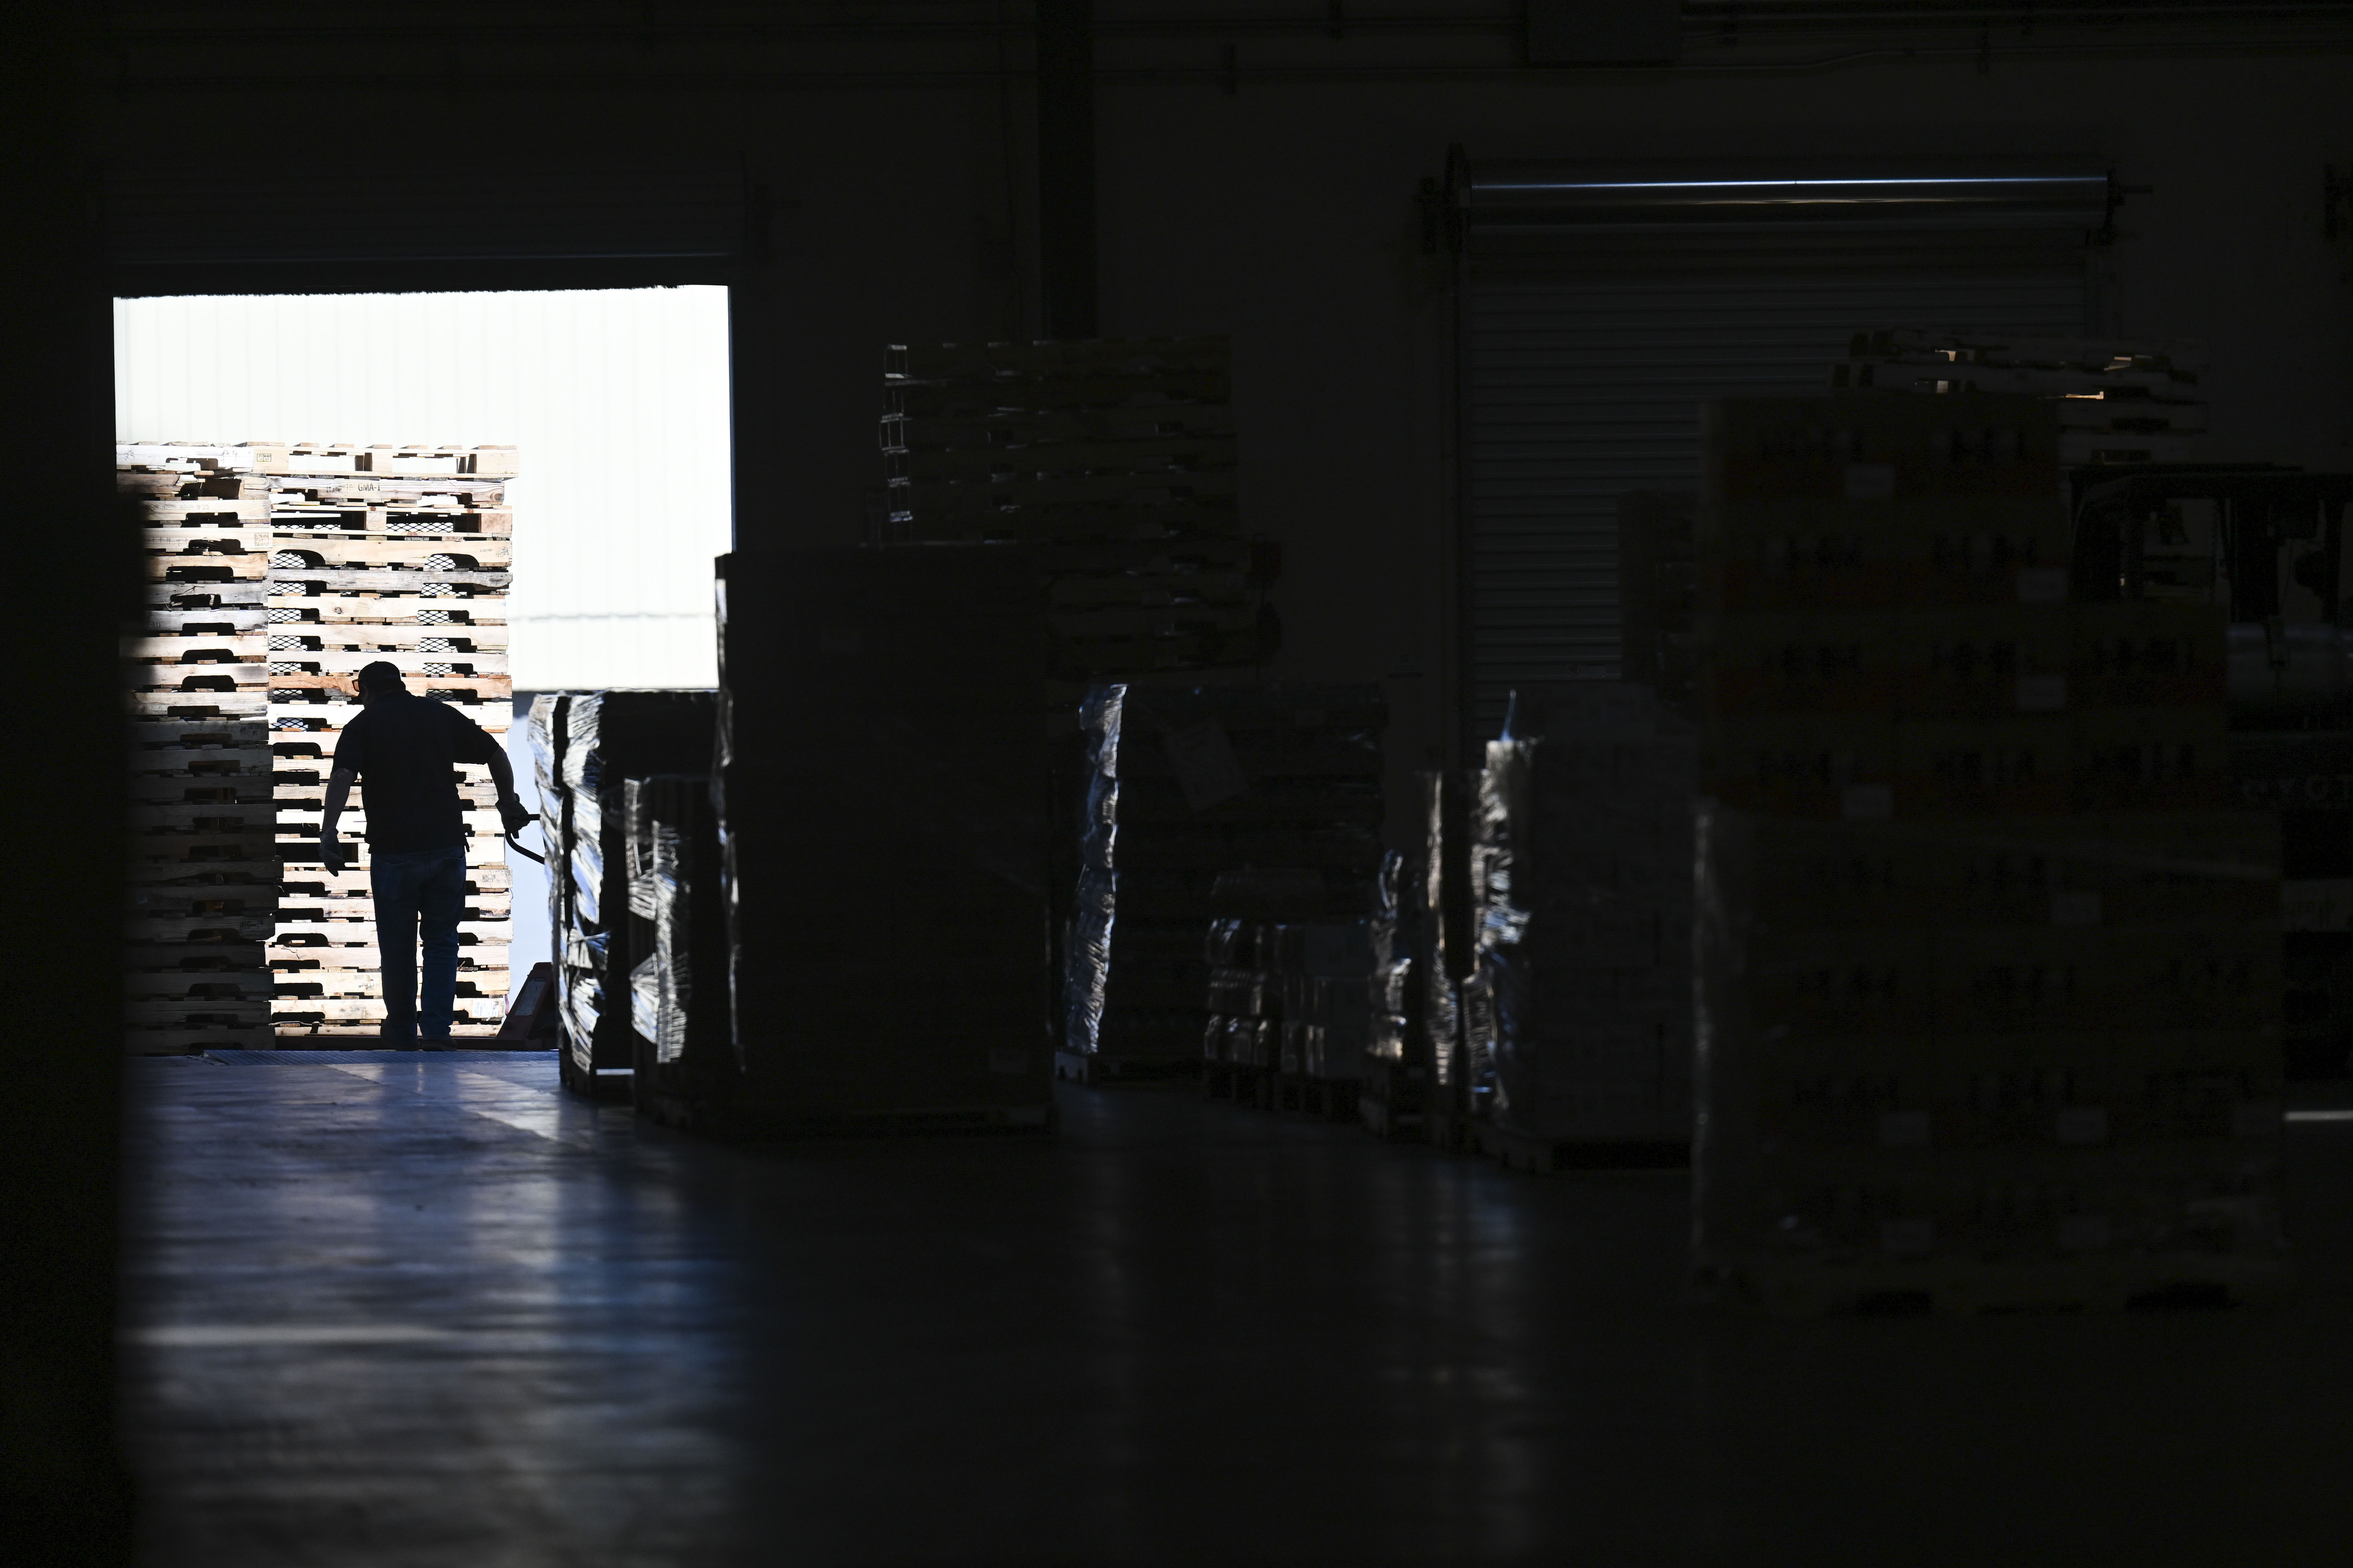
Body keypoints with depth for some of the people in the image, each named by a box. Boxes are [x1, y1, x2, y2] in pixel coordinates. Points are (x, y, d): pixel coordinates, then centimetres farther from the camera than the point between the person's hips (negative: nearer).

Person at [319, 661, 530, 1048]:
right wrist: (509, 804, 22)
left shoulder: (363, 725, 3)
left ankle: (401, 1038, 18)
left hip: (393, 852, -2)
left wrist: (328, 831, -19)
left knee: (397, 947, 10)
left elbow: (342, 777, -14)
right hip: (447, 844, 2)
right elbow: (496, 755, 10)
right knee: (441, 940, 9)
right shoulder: (441, 714, 10)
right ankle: (436, 1029, -3)